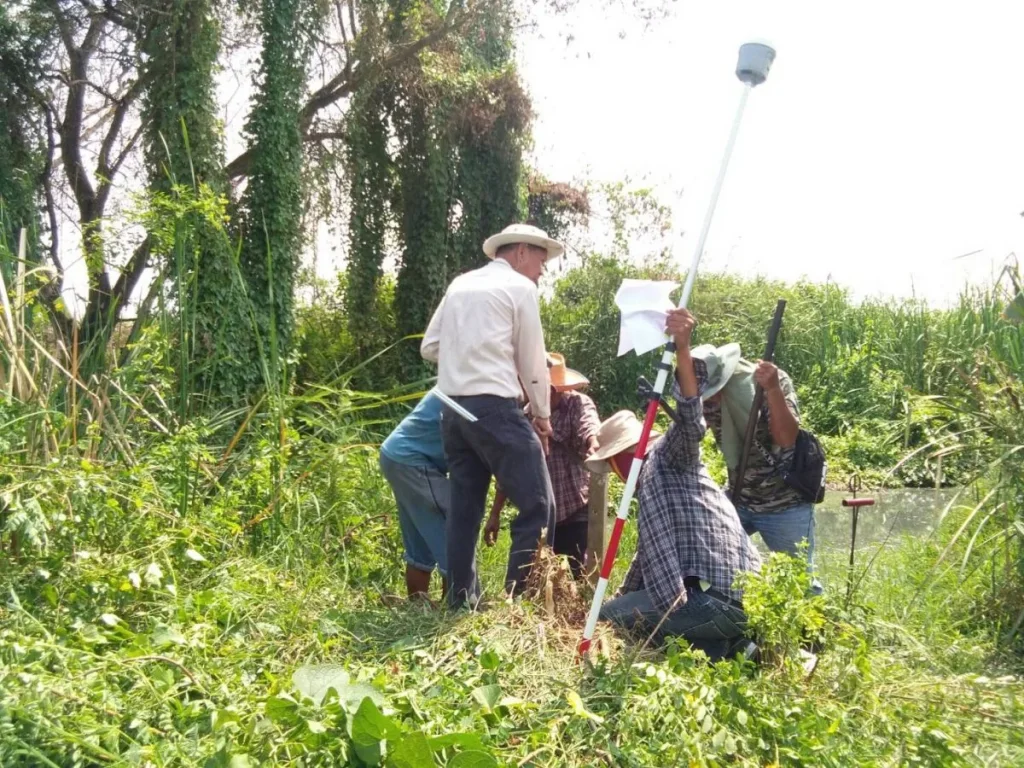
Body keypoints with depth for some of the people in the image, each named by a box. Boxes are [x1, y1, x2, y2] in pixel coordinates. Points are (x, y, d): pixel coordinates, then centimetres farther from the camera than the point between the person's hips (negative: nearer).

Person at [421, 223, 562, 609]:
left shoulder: (459, 284, 18)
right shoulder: (520, 287, 0)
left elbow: (429, 347, 16)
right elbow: (533, 360, 1)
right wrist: (543, 414, 12)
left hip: (453, 409, 8)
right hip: (495, 408, -8)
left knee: (464, 507, 13)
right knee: (538, 506, -3)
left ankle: (461, 601, 17)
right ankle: (520, 599, -5)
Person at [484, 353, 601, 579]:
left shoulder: (578, 404, -8)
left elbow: (590, 430, -30)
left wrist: (594, 444, -55)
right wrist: (495, 514, 7)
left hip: (576, 511, -4)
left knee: (576, 577, -6)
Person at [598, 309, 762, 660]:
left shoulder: (670, 458, 2)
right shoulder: (650, 480, 30)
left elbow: (690, 420, -23)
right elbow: (648, 555, 41)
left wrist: (682, 348, -38)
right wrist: (622, 599, 52)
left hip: (718, 599, -10)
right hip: (742, 599, 10)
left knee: (607, 618, 0)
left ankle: (725, 647, -8)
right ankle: (733, 645, 8)